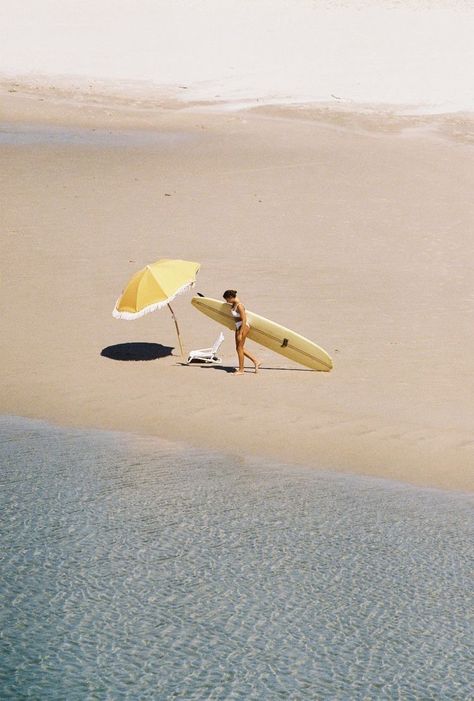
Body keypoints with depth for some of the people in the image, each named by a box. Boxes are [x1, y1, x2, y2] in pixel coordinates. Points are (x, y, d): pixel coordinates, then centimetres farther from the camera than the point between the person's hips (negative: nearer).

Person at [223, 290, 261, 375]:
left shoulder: (239, 305, -22)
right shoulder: (234, 304, 5)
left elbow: (244, 320, -24)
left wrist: (240, 334, -23)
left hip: (244, 327, -10)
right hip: (238, 327, 10)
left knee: (239, 348, -1)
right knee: (239, 348, 14)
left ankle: (241, 370, 10)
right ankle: (256, 361, 21)